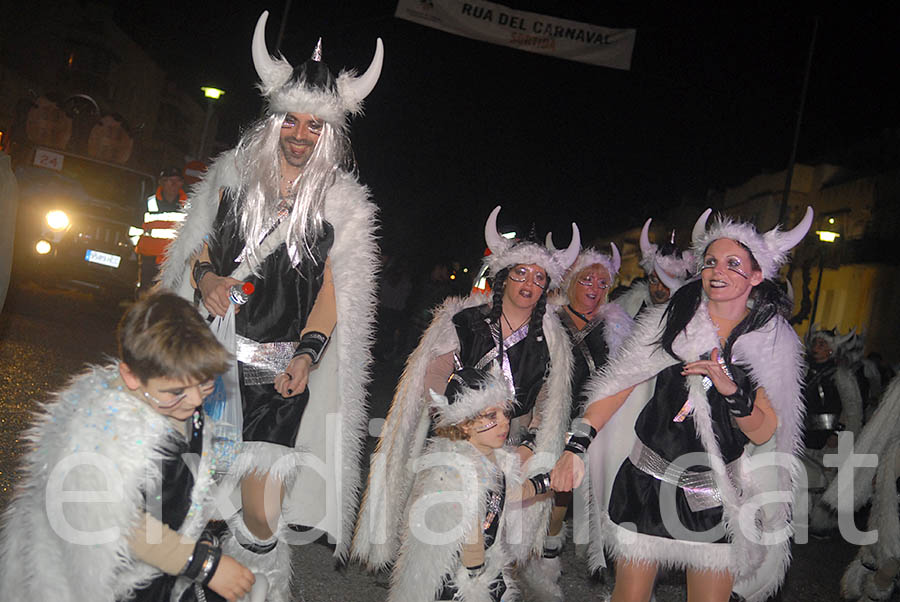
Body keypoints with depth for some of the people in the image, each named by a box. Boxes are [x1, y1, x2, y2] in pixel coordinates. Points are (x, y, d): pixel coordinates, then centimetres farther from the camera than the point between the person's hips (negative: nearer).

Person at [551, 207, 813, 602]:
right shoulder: (669, 321, -1)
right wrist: (575, 447, -12)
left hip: (717, 496, 0)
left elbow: (764, 434, -1)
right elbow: (616, 387, -2)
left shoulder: (773, 341, 0)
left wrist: (732, 390, -20)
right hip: (646, 481, 0)